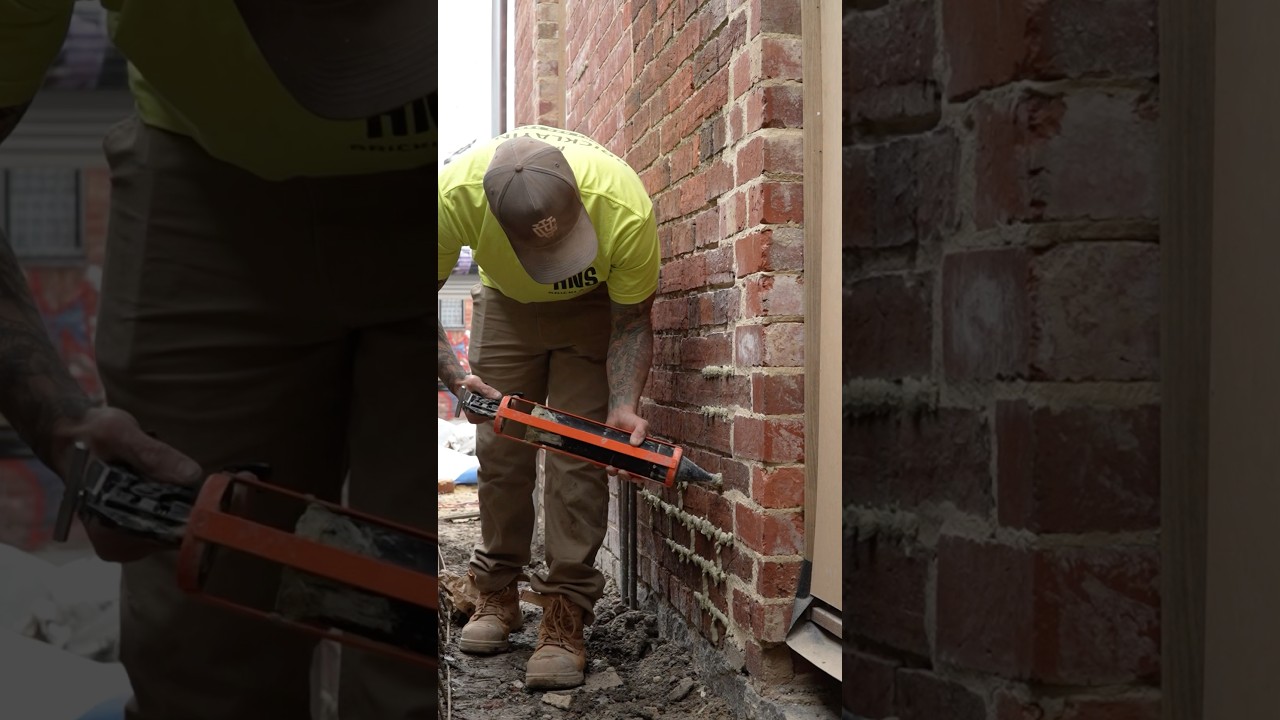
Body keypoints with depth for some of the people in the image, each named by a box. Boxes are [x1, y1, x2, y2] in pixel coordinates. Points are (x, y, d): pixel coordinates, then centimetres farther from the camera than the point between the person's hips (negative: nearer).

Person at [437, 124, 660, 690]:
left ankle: (565, 615, -6)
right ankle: (497, 595, 19)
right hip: (506, 301, 2)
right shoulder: (455, 194, -38)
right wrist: (455, 377, -38)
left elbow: (632, 322, -22)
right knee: (499, 447, 2)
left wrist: (624, 406, -36)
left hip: (594, 305, -2)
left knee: (577, 453, -12)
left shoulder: (625, 208, -40)